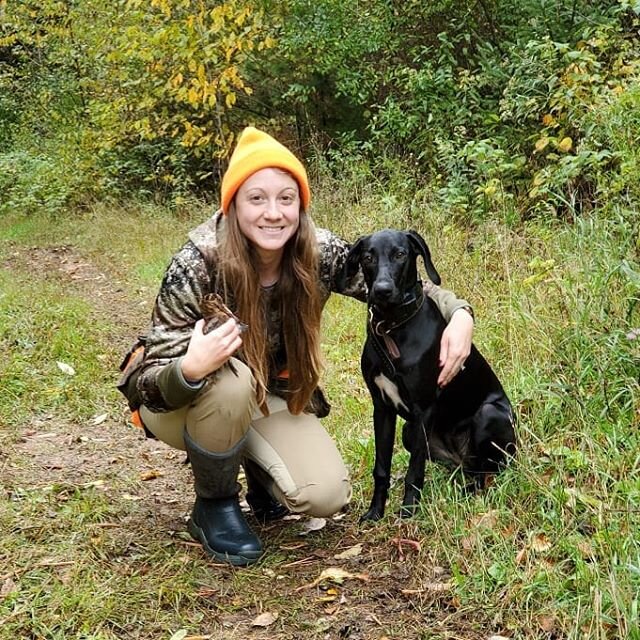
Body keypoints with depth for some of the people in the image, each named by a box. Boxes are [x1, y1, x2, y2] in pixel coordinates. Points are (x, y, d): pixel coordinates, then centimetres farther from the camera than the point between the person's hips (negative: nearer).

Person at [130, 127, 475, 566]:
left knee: (327, 496, -19)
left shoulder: (319, 253, -20)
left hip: (267, 397, 3)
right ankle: (214, 506, -10)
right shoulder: (198, 265, -30)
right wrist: (191, 370, -49)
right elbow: (153, 385, -26)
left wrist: (459, 313, -26)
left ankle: (257, 464, 14)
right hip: (181, 401, -2)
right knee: (231, 382, -37)